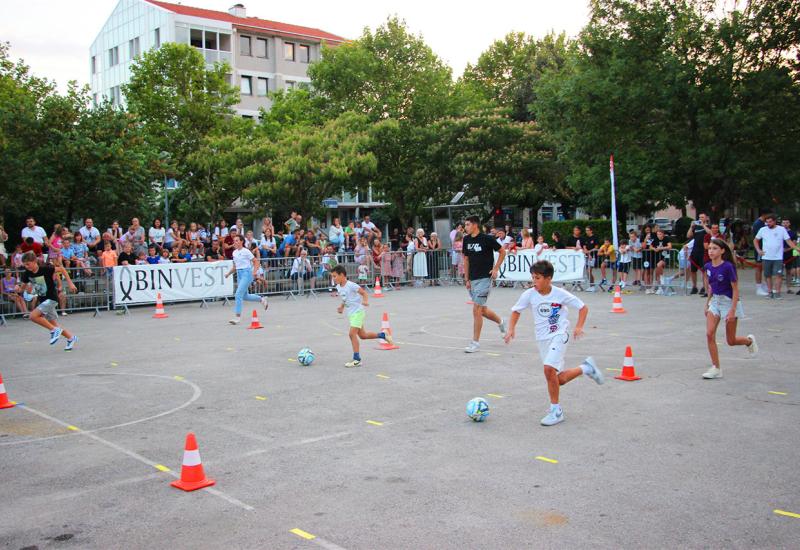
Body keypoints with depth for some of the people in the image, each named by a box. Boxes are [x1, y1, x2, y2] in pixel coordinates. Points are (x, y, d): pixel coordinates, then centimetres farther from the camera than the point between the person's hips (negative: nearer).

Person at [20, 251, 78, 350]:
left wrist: (70, 283, -10)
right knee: (54, 325, 8)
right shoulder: (27, 274, -2)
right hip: (42, 300, 7)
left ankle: (54, 330, -9)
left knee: (33, 316, -21)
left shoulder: (45, 269, -18)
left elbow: (61, 269, -8)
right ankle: (71, 337, 24)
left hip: (51, 298, -7)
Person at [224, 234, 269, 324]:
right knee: (245, 296, 13)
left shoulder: (246, 251, -9)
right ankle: (262, 299, 37)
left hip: (246, 273, -8)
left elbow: (256, 262, -7)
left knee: (238, 294, -16)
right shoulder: (234, 252, 11)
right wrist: (229, 273, 10)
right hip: (239, 274, 8)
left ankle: (237, 316, -13)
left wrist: (254, 272, -19)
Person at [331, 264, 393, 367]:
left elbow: (364, 293, -16)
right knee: (362, 335, 15)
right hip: (350, 313, 9)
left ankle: (357, 360, -10)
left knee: (352, 334, -16)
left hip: (358, 312, -9)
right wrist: (341, 306, 2)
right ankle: (383, 335, 34)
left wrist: (365, 301, -34)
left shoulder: (351, 285, -19)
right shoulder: (338, 287, 5)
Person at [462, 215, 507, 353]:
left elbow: (502, 251, -1)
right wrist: (467, 279, 10)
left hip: (484, 278, -7)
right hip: (472, 279, 7)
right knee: (482, 310, 16)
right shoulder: (466, 240, 6)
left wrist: (496, 268, -8)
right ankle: (501, 322, 45)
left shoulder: (487, 238, -11)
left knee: (477, 310, -10)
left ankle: (475, 342, -1)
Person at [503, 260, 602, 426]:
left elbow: (583, 307, -2)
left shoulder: (560, 294, -12)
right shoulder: (529, 295, -5)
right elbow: (516, 311, 9)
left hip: (559, 336, -5)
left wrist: (579, 327, -15)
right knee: (559, 379, 6)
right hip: (542, 339, 5)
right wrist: (511, 329, -5)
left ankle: (556, 410, -10)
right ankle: (586, 368, 34)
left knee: (549, 368, -25)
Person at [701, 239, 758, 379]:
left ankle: (749, 340, 39)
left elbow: (735, 290, -16)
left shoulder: (728, 267, -19)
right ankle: (716, 368, -2)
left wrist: (732, 310, -20)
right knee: (709, 334, -10)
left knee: (731, 341, 5)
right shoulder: (708, 267, 0)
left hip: (729, 302, -5)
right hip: (715, 302, 5)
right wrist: (707, 304, 13)